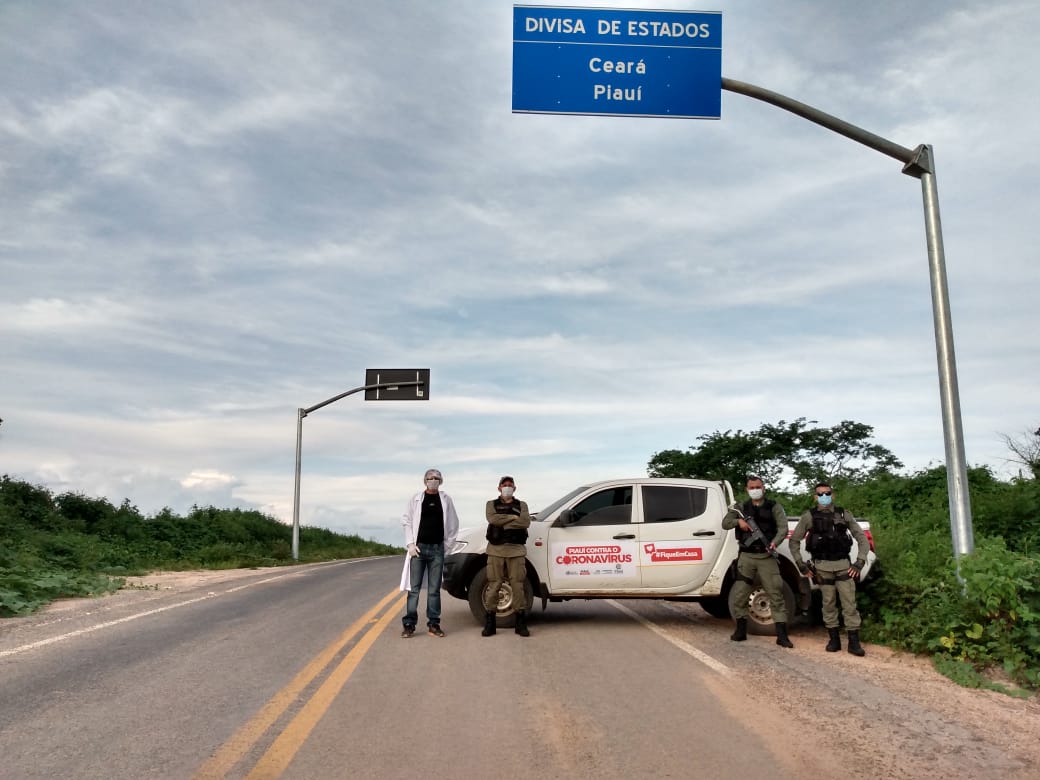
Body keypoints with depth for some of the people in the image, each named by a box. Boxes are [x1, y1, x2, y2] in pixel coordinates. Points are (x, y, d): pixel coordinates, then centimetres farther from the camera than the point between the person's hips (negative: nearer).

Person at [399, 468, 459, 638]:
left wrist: (448, 544, 2)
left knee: (434, 589, 4)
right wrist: (410, 543, -5)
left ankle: (433, 624, 10)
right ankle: (409, 624, 3)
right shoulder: (416, 498, 4)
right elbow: (406, 521, 3)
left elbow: (453, 524, 9)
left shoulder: (446, 499, 6)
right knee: (414, 588, -1)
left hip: (437, 549, 1)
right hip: (418, 547, -1)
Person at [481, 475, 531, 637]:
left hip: (516, 550, 0)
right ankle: (489, 624, 4)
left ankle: (521, 624, 6)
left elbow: (526, 521, -6)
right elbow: (492, 518, -9)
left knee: (518, 585, -1)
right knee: (493, 585, -2)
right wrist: (513, 517, -9)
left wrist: (503, 522, -10)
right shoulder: (492, 504, 14)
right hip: (496, 550, 0)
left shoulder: (521, 505, 15)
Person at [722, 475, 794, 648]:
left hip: (766, 557, -2)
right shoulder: (741, 508, 12)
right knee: (738, 595, 3)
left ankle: (782, 635, -3)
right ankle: (741, 630, 19)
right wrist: (738, 521, -15)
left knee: (776, 595, -6)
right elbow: (725, 523, 6)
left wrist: (775, 542, -27)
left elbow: (783, 528, -7)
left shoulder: (774, 507, 4)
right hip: (746, 556, 2)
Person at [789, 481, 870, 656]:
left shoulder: (844, 515, 4)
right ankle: (834, 640, 15)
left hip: (843, 565, 1)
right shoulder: (809, 516, 1)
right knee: (828, 604, 5)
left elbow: (862, 538, 7)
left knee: (849, 603, -2)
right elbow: (794, 541, 6)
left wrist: (859, 562, -2)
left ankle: (854, 642, 2)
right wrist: (801, 564, 0)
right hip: (822, 566, -1)